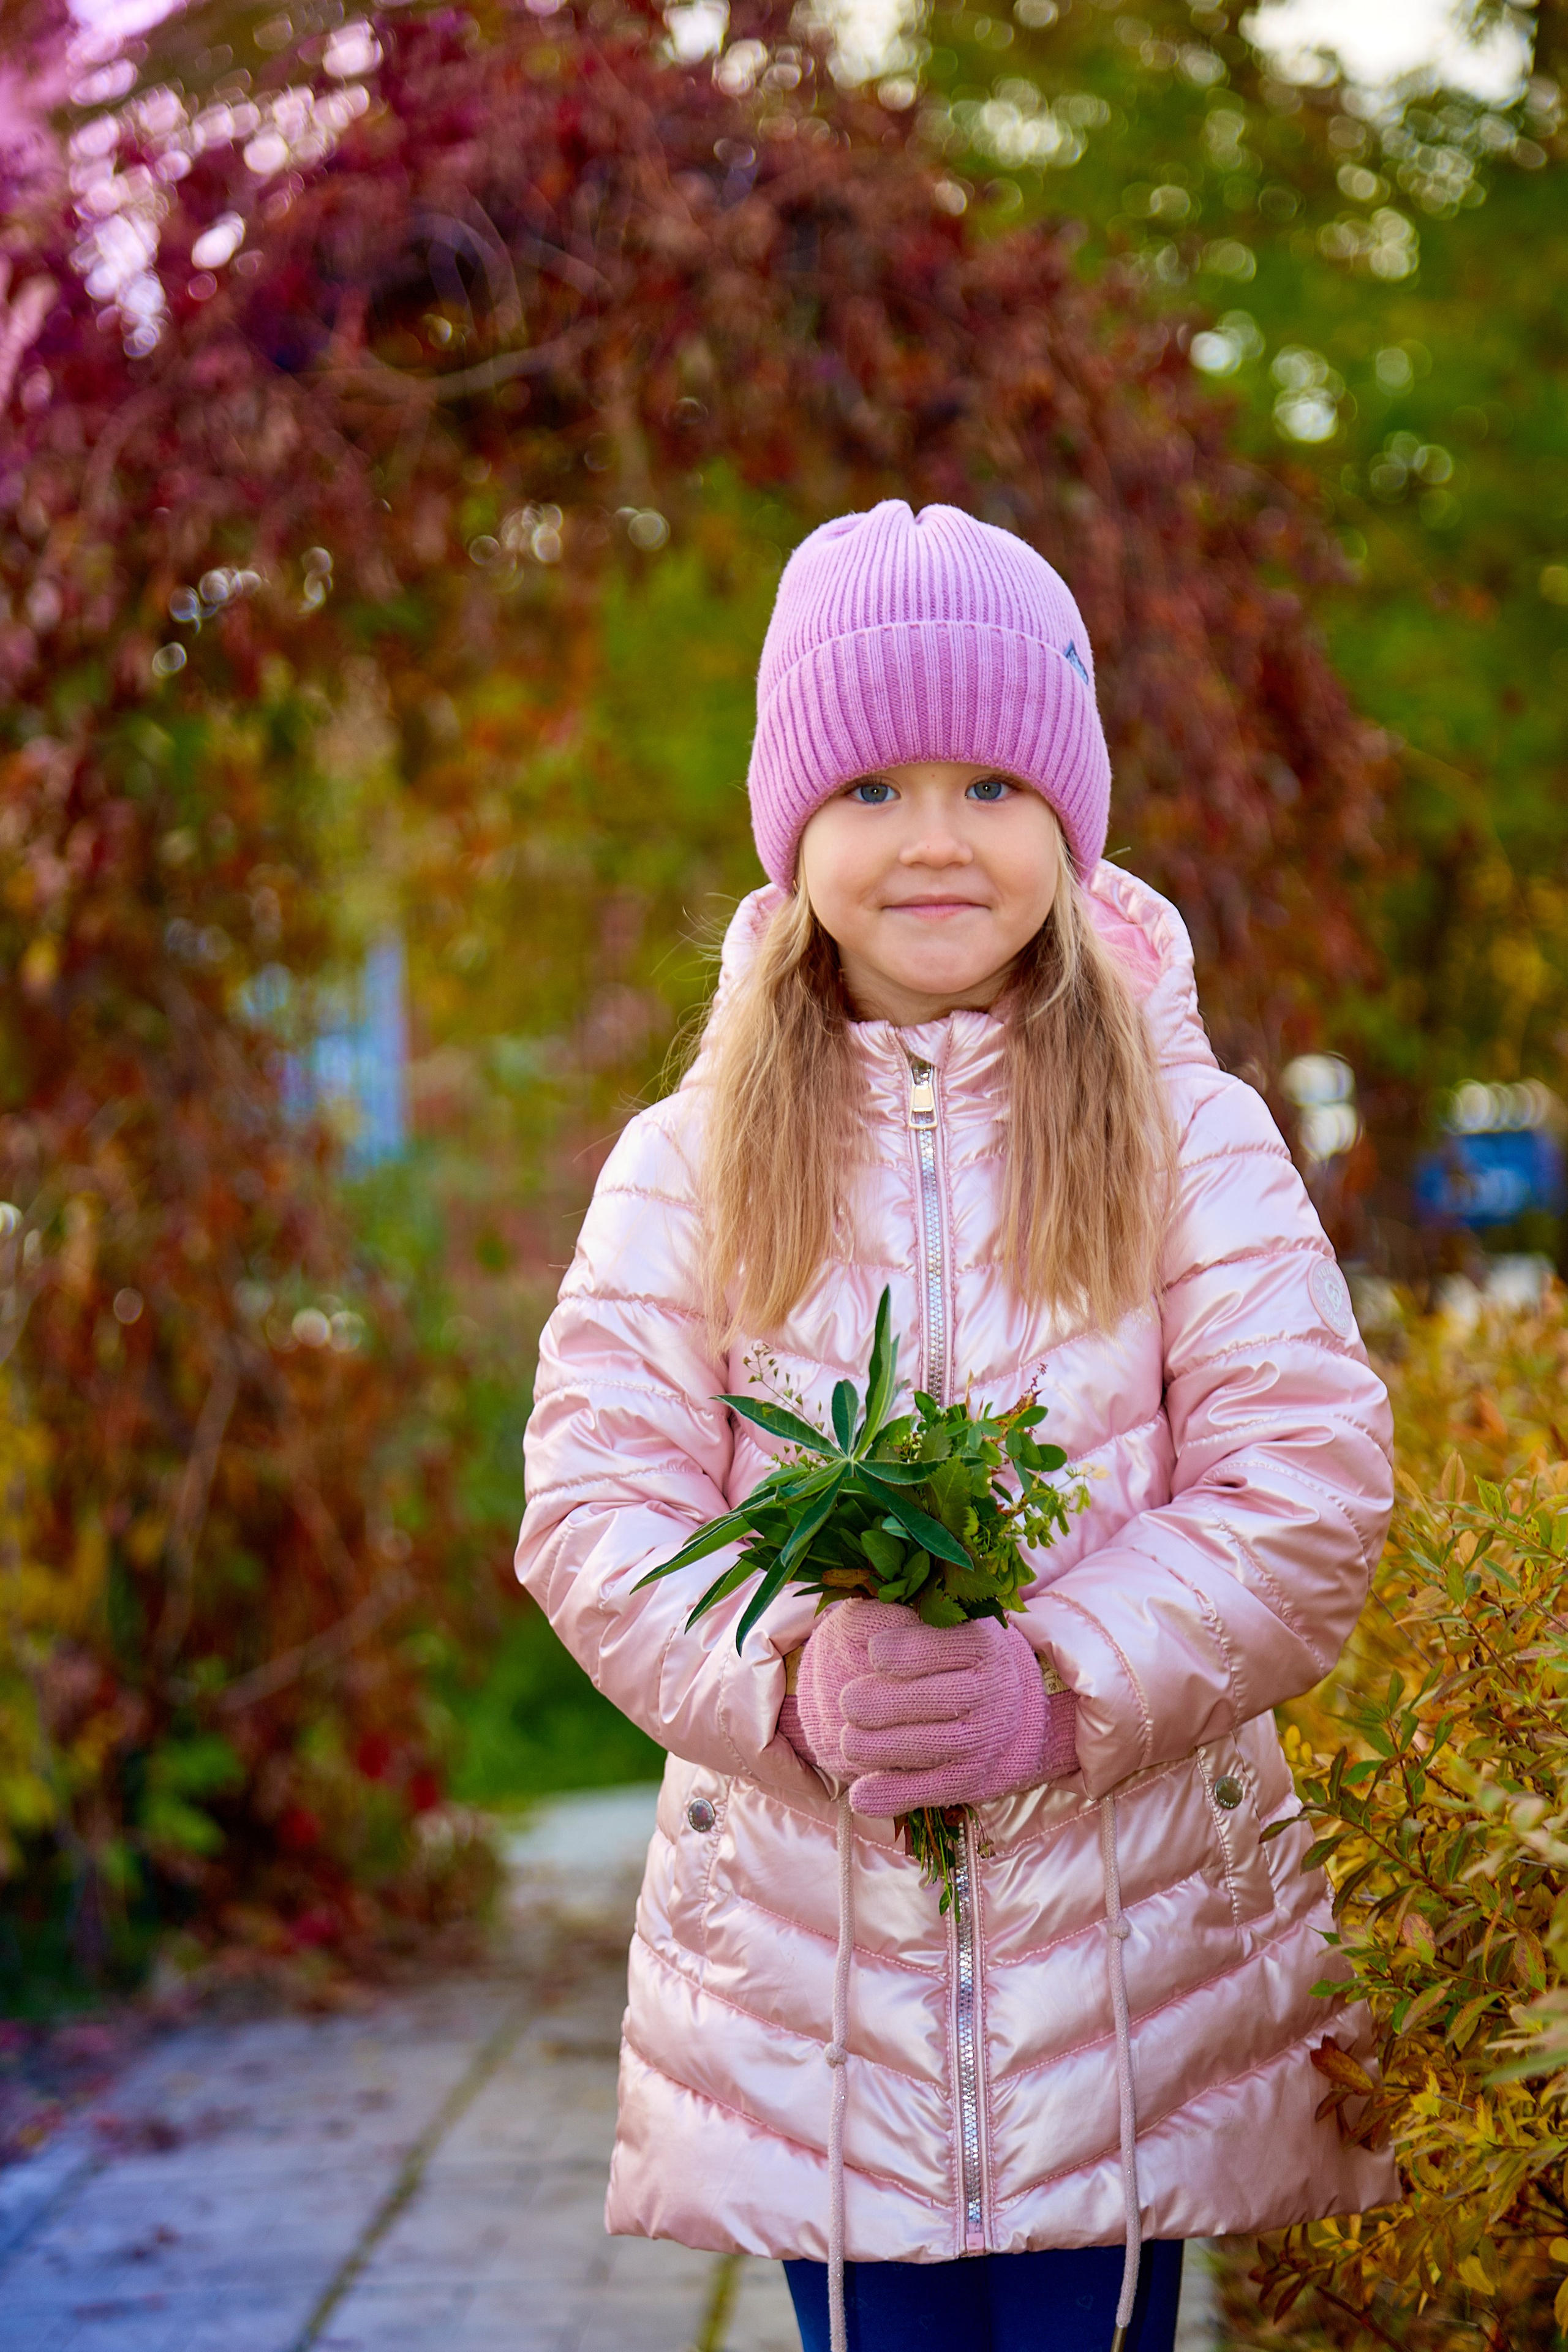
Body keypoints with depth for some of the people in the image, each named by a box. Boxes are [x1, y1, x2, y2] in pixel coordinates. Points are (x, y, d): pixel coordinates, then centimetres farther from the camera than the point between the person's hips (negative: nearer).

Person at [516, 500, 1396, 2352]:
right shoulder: (694, 1161, 3)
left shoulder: (1187, 1134, 1)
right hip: (803, 1945, 1)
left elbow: (1311, 1485, -5)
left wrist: (1059, 1684, -18)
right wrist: (792, 1683, -21)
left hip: (1134, 1938, 0)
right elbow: (595, 1503, -3)